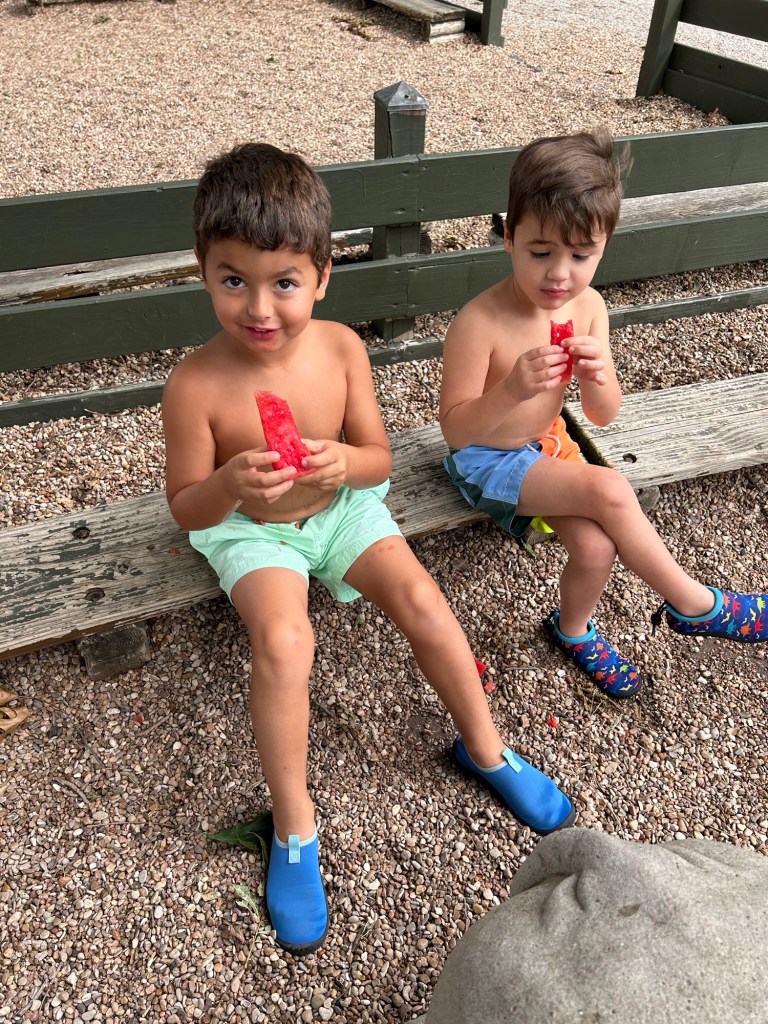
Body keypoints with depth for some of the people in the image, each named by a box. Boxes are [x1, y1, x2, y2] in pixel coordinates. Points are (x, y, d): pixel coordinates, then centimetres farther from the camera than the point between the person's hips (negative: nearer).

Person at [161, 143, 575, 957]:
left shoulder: (341, 348, -13)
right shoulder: (195, 384, -21)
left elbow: (378, 460, -5)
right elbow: (186, 508, -12)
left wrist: (343, 462, -28)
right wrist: (230, 483, -33)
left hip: (340, 507, 3)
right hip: (250, 530, -2)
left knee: (422, 600, -13)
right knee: (283, 641, -27)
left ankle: (483, 746, 13)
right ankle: (294, 827, -6)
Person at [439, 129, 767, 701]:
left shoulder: (588, 307, -7)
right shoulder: (479, 323, -25)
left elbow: (604, 416, -1)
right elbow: (455, 429, -20)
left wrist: (596, 378, -25)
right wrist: (512, 390, -38)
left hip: (546, 445, 6)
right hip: (485, 461, -5)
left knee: (596, 546, -16)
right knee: (609, 491, -24)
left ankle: (574, 629, 18)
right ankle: (692, 604, 0)